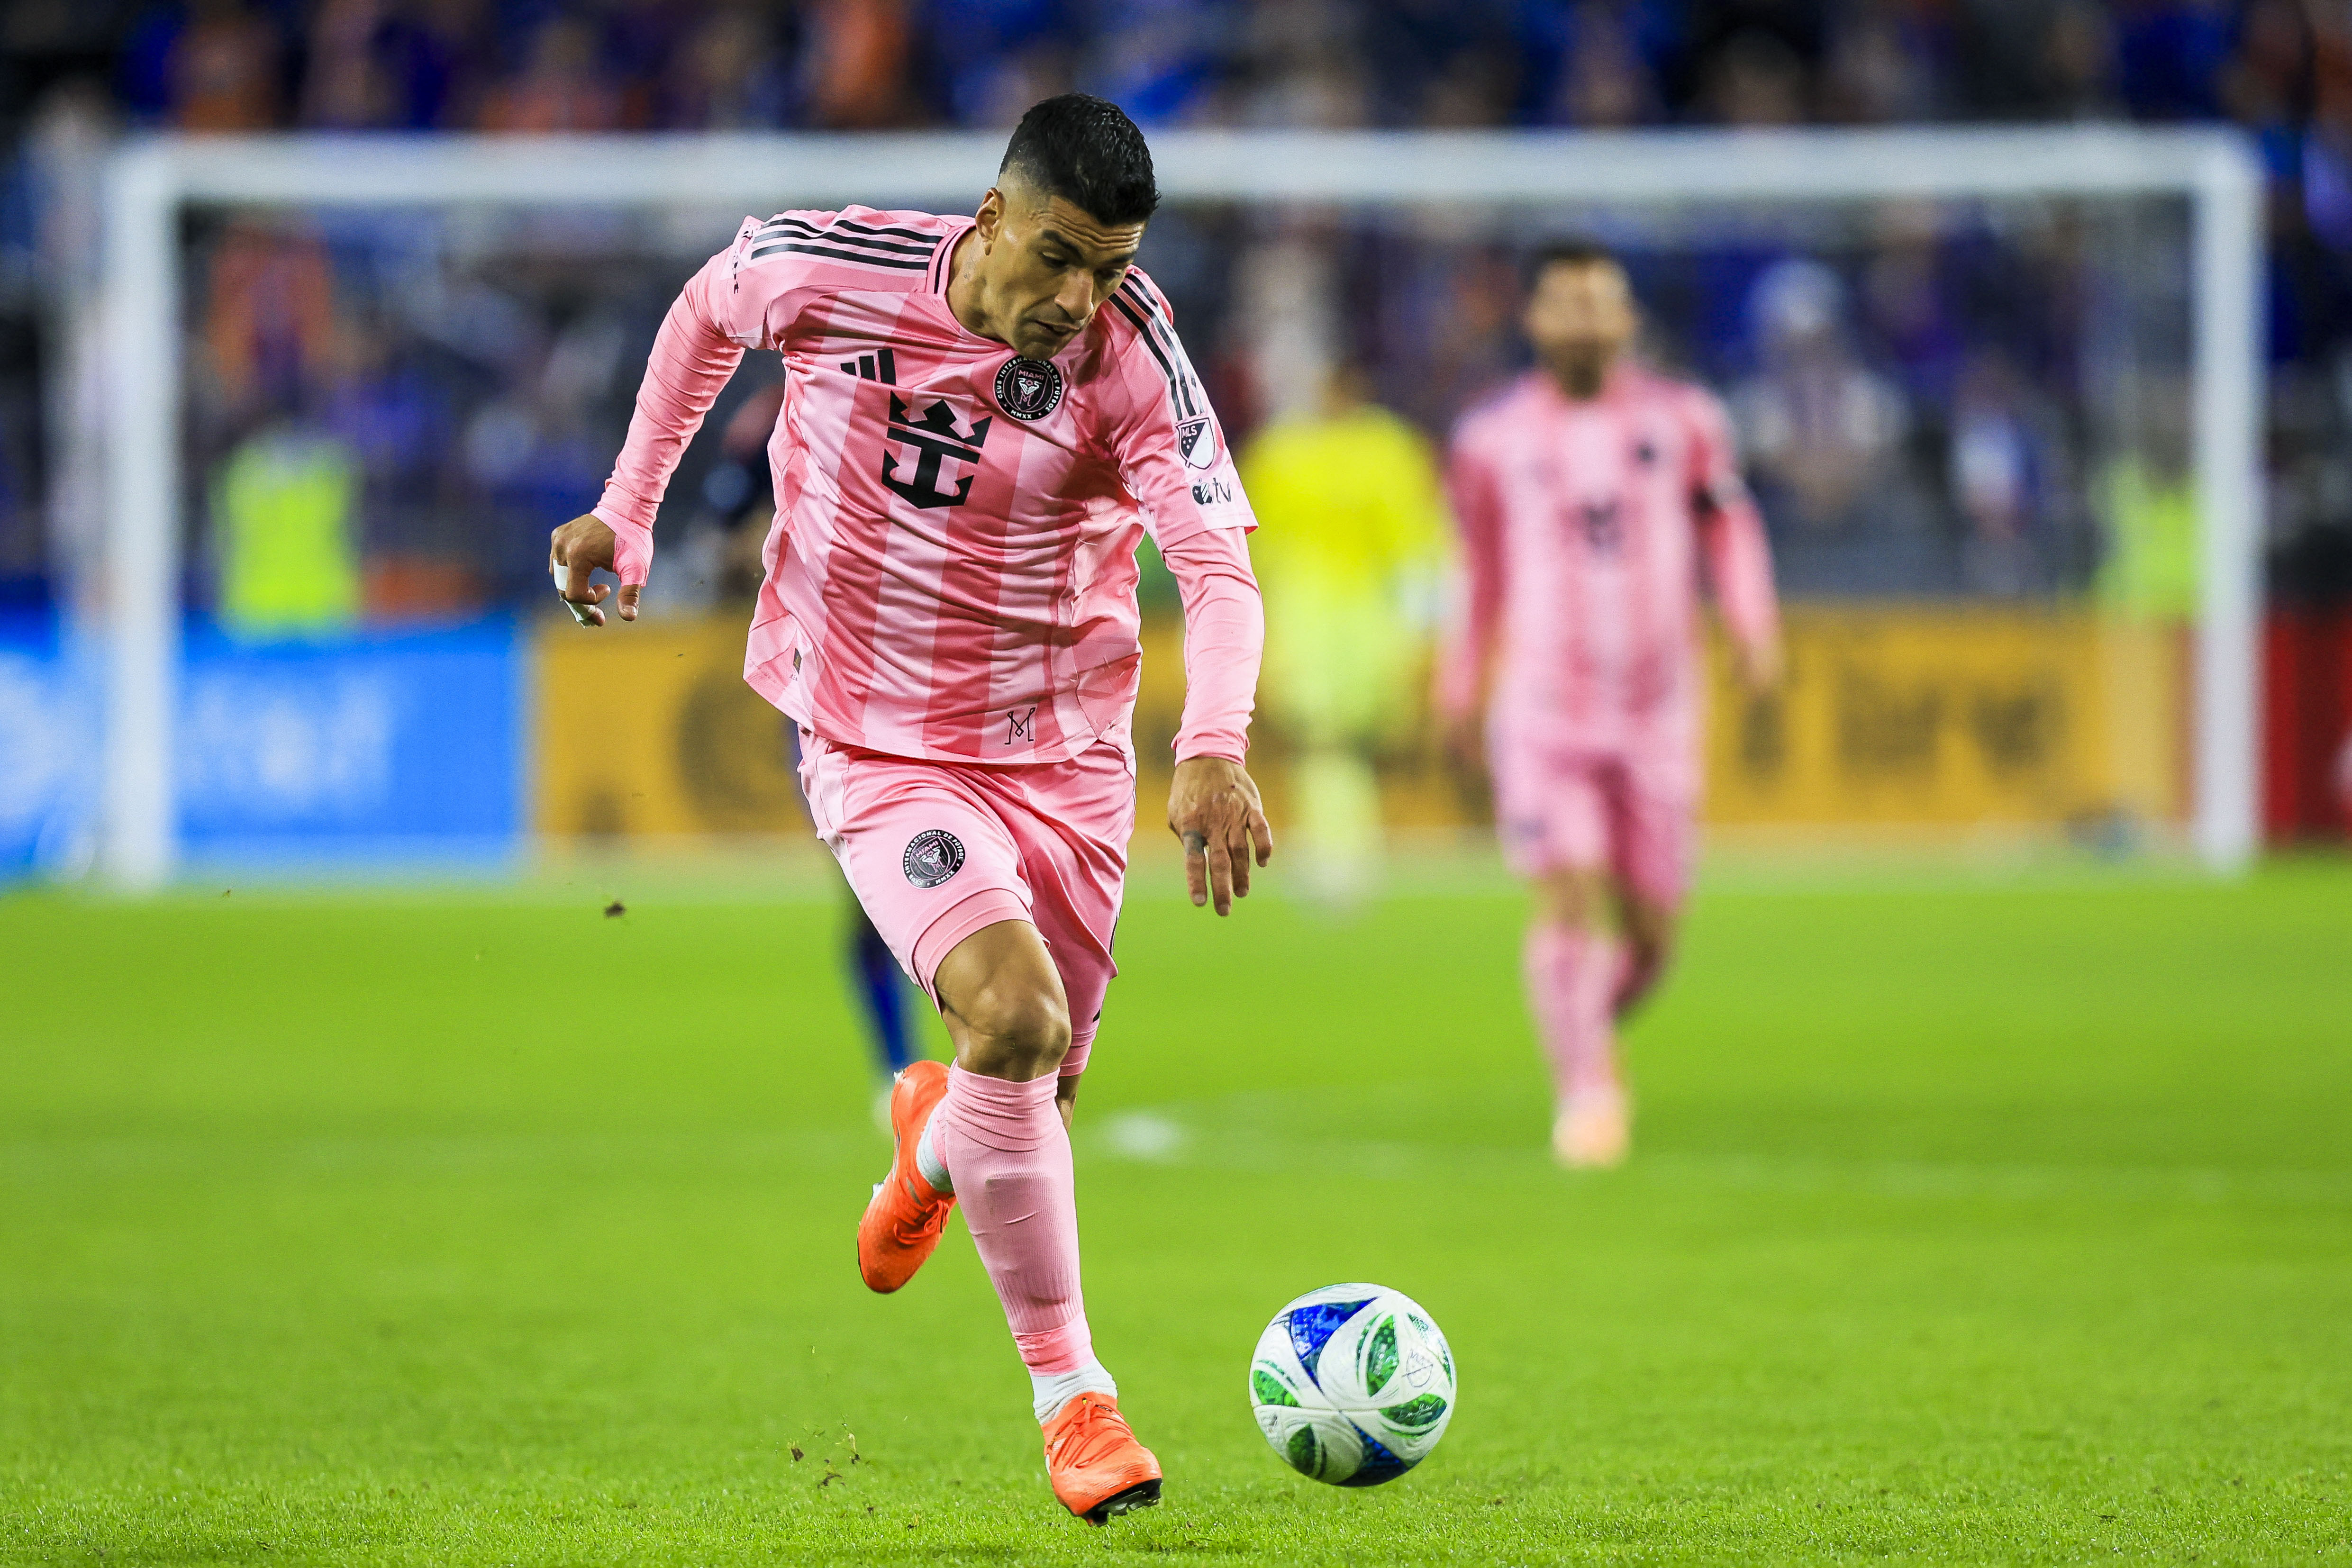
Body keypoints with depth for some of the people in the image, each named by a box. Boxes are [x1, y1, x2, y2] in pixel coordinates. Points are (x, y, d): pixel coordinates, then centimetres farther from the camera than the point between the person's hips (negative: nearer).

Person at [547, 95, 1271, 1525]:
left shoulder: (1127, 345, -17)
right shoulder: (825, 271, -15)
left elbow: (1217, 563, -26)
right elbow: (708, 311, 10)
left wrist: (1216, 747, -42)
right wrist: (629, 508, 13)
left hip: (1064, 755, 2)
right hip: (874, 748, -2)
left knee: (1036, 1095, 10)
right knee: (1013, 1018, -25)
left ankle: (934, 1144, 51)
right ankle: (1070, 1393, -11)